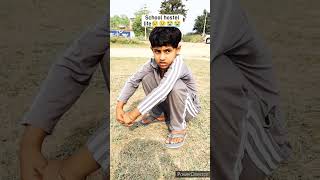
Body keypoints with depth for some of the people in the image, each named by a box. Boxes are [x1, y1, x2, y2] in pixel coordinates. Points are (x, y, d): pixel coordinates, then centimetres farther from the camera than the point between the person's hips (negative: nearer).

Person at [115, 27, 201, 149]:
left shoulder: (177, 63, -33)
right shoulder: (152, 64, -16)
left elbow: (162, 90, -45)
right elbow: (133, 81, -13)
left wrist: (134, 114, -44)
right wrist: (119, 106, -24)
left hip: (189, 108, -5)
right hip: (168, 105, 5)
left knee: (175, 84, -36)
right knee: (147, 78, -14)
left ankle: (178, 127, -14)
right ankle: (158, 114, 7)